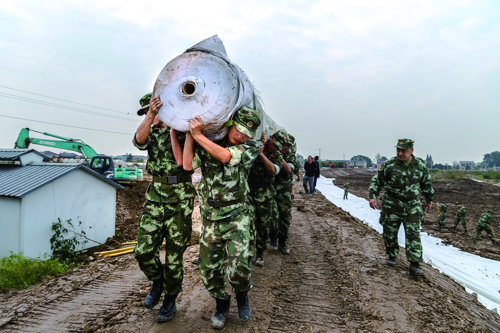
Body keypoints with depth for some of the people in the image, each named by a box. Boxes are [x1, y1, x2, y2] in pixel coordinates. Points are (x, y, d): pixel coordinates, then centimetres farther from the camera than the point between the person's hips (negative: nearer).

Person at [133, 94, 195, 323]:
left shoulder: (182, 131, -3)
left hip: (179, 202, -4)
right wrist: (151, 116, -29)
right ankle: (157, 282, 30)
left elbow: (182, 162, -18)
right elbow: (138, 140, -14)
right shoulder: (152, 133, 11)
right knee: (143, 252, 0)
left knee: (173, 256, 5)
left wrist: (172, 131, -16)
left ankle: (170, 300, 25)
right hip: (154, 199, 5)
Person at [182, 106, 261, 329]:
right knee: (209, 270, 9)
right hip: (210, 219, 3)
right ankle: (221, 305, 37)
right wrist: (189, 132, -10)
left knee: (239, 268, -15)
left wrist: (198, 134, -18)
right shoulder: (207, 143, 3)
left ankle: (242, 295, 22)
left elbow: (225, 156, -21)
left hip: (236, 217, -3)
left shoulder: (251, 147, -5)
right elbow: (187, 165, -10)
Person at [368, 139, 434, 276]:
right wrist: (373, 196, -13)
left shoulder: (420, 165, 1)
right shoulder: (389, 165, -7)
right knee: (390, 232, 7)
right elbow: (377, 180, -1)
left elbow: (426, 184, 16)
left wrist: (429, 200, 22)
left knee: (413, 234, -5)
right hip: (392, 205, -1)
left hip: (412, 206, 1)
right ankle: (392, 256, 29)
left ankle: (414, 265, -2)